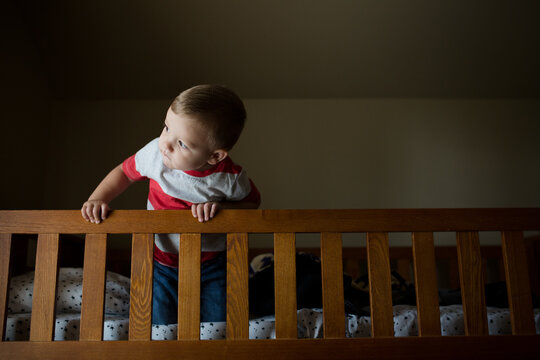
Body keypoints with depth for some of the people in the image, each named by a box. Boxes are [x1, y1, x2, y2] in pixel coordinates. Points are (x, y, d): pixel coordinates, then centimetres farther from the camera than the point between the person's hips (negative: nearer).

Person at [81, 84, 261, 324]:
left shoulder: (229, 177, -23)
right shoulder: (155, 153, -19)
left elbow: (252, 202, -5)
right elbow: (124, 172, 0)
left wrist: (219, 207, -22)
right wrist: (97, 199, -13)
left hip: (211, 266, -1)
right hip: (162, 262, 1)